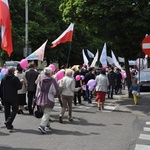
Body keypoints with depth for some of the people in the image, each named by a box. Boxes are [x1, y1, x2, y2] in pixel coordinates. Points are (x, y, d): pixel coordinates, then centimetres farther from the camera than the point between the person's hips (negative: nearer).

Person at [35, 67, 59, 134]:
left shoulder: (40, 80, 1)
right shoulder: (52, 81, -14)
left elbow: (37, 90, 6)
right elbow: (55, 91, -9)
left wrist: (37, 99, 13)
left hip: (41, 99, 6)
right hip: (49, 99, -6)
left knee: (45, 112, 21)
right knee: (47, 113, -4)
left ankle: (47, 125, 30)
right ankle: (42, 126, -19)